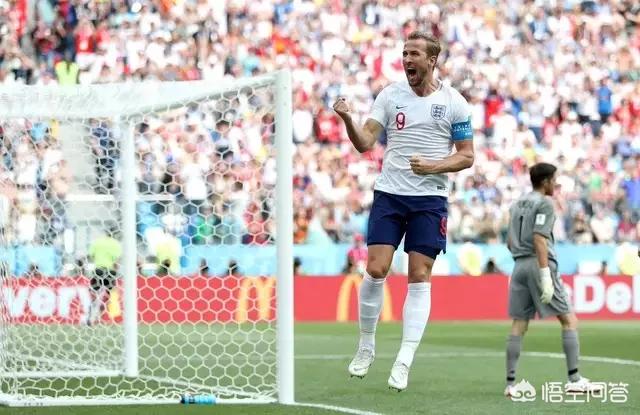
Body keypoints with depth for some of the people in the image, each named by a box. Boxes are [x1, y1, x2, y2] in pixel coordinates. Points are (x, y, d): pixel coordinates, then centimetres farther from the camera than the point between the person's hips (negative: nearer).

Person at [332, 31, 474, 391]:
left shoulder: (454, 103, -1)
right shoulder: (390, 95, 4)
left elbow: (466, 156, 1)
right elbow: (365, 142, -1)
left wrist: (433, 166, -17)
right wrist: (348, 119, -21)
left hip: (430, 199, -1)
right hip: (389, 194, 1)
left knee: (420, 277, -4)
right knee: (375, 270, -8)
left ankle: (404, 363, -2)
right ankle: (367, 347, 11)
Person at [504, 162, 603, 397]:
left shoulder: (517, 205, 17)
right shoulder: (544, 204, -6)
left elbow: (510, 242, 19)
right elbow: (539, 239, -15)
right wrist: (546, 276, -19)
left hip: (519, 266, 7)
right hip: (539, 264, -7)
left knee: (519, 325, 4)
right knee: (569, 320, 0)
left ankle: (510, 383, -1)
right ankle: (574, 379, -5)